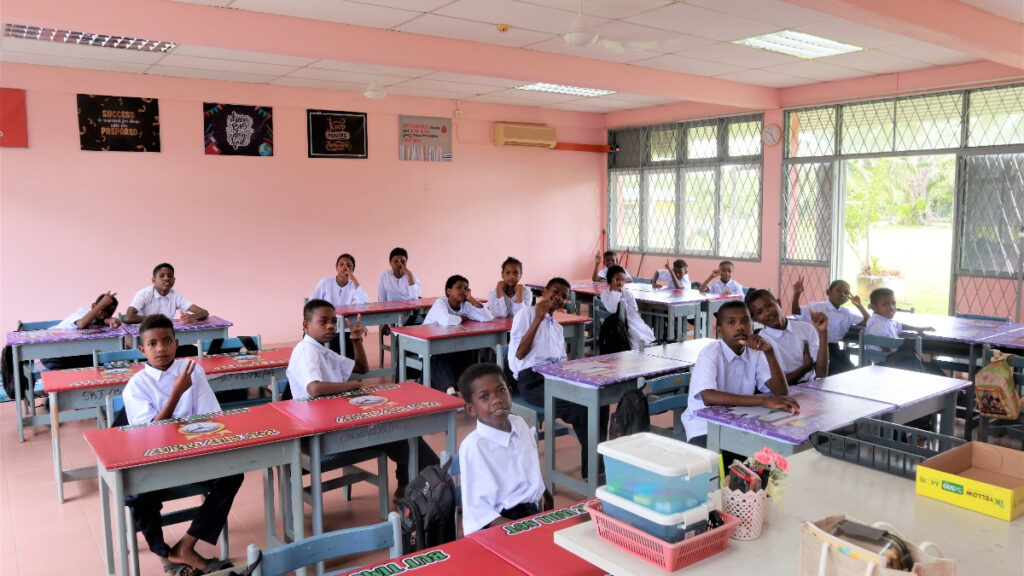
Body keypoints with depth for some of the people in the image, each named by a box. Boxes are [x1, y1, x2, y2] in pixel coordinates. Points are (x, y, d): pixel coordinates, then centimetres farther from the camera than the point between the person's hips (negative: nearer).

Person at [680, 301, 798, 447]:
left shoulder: (755, 353, 5)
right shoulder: (710, 355, -15)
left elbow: (781, 391, -5)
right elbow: (708, 397, -33)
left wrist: (768, 352, -17)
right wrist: (763, 400, -37)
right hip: (705, 430, -6)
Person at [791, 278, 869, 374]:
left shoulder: (847, 313, 16)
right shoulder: (816, 307, 4)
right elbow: (796, 312, -6)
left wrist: (860, 306, 5)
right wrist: (796, 294, -22)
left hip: (835, 349, 5)